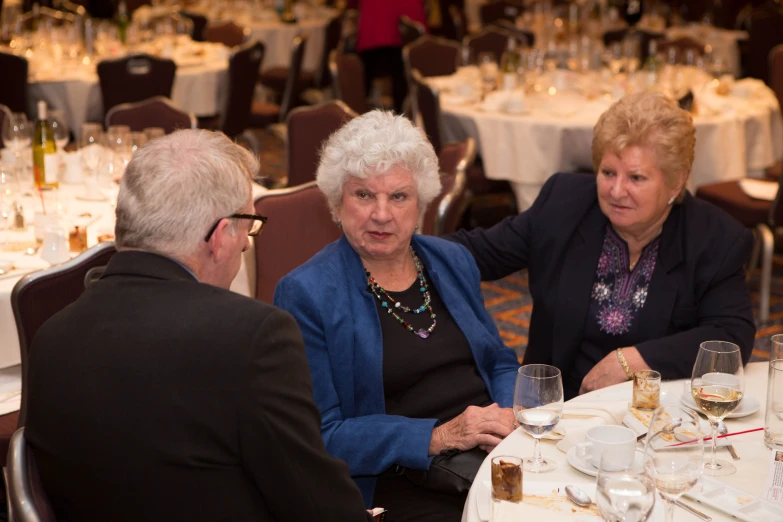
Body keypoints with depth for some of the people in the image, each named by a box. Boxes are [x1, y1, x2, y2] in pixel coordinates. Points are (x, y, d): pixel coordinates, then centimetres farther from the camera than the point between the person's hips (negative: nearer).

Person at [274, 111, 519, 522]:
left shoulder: (453, 262, 13)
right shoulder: (304, 295, -6)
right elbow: (321, 437, -10)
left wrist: (508, 415, -3)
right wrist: (437, 437, -18)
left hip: (496, 455, 6)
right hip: (400, 479, -6)